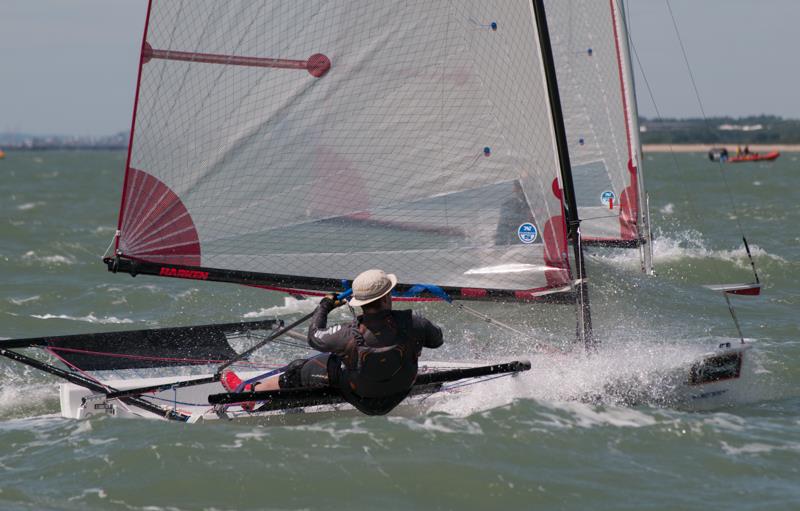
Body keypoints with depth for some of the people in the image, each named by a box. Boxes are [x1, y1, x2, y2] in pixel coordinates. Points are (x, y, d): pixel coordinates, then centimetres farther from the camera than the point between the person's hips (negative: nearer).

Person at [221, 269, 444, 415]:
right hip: (400, 396, 2)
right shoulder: (411, 322, -28)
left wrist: (323, 307, 7)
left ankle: (248, 392, 34)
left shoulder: (350, 335, -30)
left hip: (363, 402, -2)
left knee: (299, 371, 16)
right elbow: (437, 339, -6)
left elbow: (314, 337, -9)